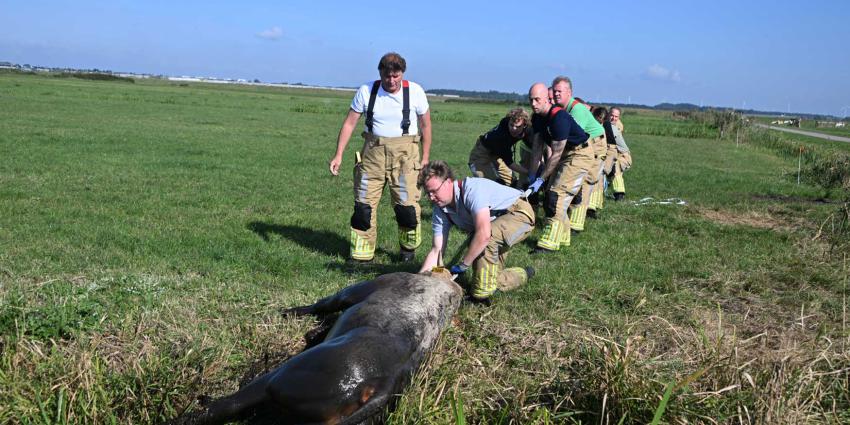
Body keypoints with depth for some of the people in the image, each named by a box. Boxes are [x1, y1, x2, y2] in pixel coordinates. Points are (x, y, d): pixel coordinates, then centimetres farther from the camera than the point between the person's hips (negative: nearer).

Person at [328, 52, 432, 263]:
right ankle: (362, 253, 13)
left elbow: (425, 125, 7)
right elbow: (349, 123, 3)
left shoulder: (415, 91, -2)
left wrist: (425, 157, 5)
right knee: (364, 203, 1)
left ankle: (408, 248, 19)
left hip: (404, 152, -1)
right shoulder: (366, 91, -1)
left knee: (406, 203, -6)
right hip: (373, 151, 2)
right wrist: (339, 154, -3)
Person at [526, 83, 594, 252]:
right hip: (565, 155, 10)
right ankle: (562, 236, 22)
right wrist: (532, 175, 0)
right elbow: (538, 148, 4)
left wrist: (540, 179, -21)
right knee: (551, 194, 9)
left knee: (558, 195, -18)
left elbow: (556, 154, -26)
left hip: (580, 155, -10)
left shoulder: (559, 118, -29)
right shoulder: (537, 118, -1)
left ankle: (550, 243, -17)